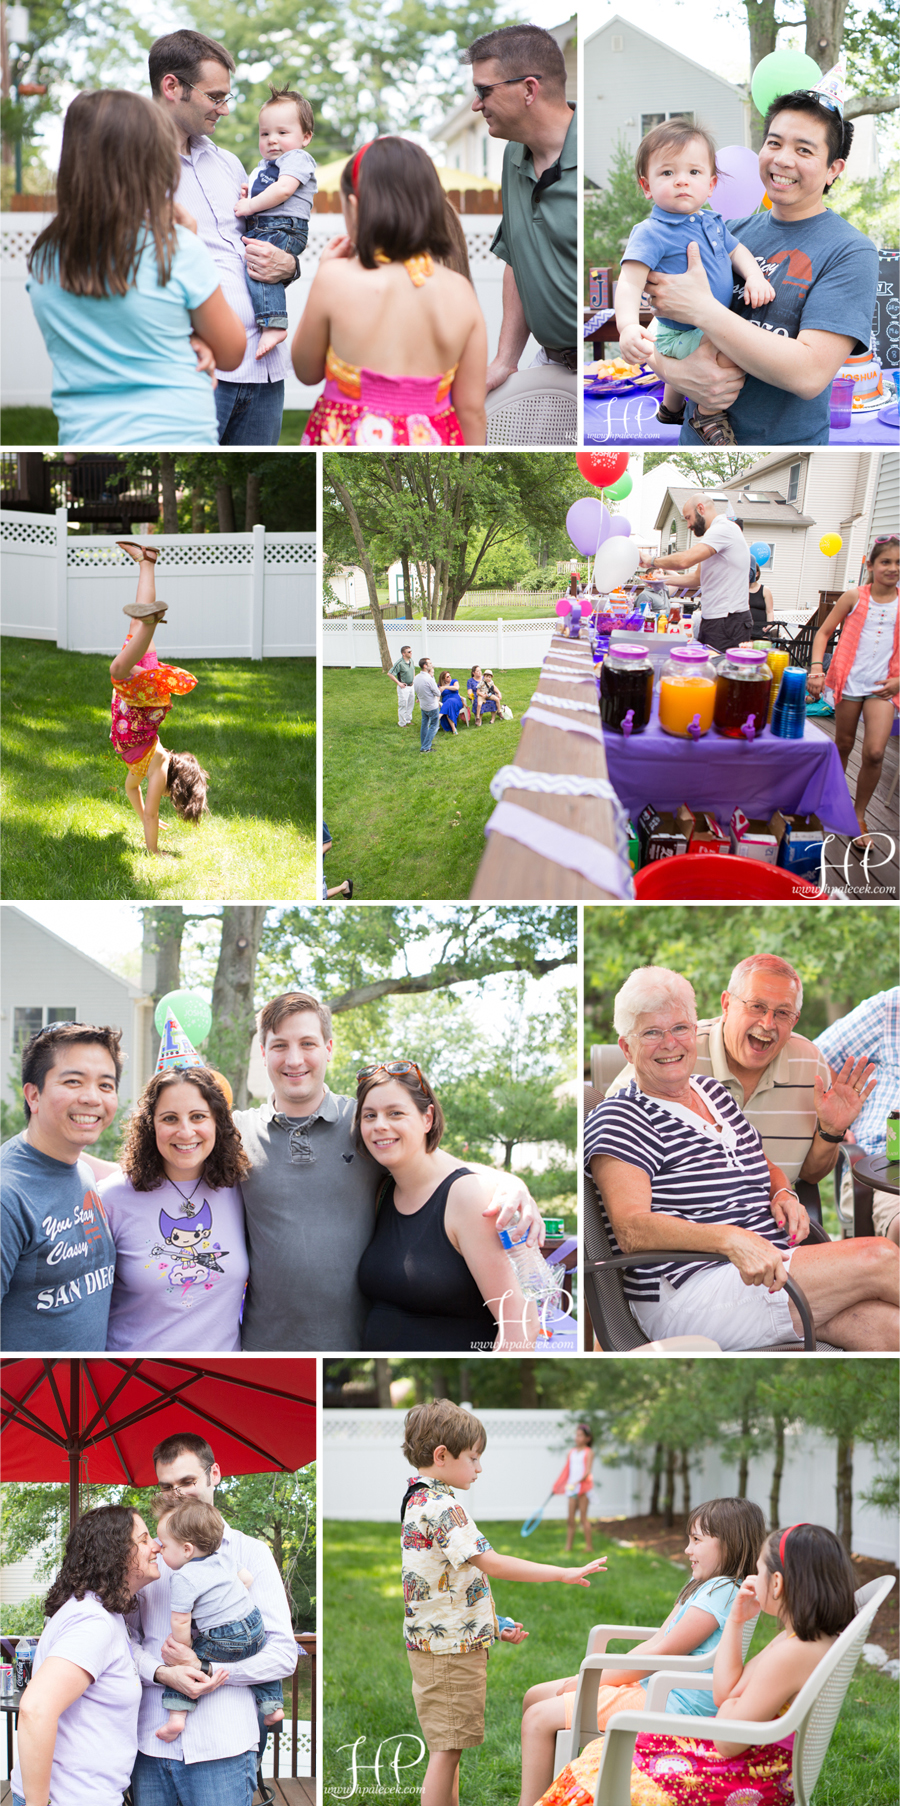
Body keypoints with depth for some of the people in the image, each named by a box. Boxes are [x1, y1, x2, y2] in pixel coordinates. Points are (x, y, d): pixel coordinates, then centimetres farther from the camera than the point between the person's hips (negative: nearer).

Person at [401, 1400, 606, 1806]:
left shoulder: (419, 1502, 14)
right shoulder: (442, 1507, -19)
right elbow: (492, 1564, -26)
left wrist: (492, 1623, 19)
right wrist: (565, 1574, -23)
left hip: (434, 1641, 11)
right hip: (451, 1650, -11)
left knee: (448, 1748, 16)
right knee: (446, 1749, -7)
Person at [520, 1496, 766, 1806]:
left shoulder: (722, 1592, -17)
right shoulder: (701, 1586, 15)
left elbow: (661, 1653, -18)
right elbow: (656, 1642, 14)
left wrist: (593, 1679, -10)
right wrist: (593, 1676, 2)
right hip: (650, 1685, 11)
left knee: (539, 1718, -13)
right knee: (535, 1696, 12)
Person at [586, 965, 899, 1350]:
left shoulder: (712, 1092, 20)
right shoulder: (618, 1119, -5)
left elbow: (763, 1166, 35)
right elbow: (631, 1230, -19)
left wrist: (783, 1195, 8)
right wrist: (730, 1239, -33)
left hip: (770, 1267, 8)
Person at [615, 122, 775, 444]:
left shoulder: (712, 222, 0)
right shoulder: (651, 233, -24)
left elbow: (736, 251, 14)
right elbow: (630, 283, -33)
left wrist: (755, 276, -8)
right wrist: (628, 327, -51)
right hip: (677, 336, -8)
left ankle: (670, 406, 65)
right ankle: (709, 417, -11)